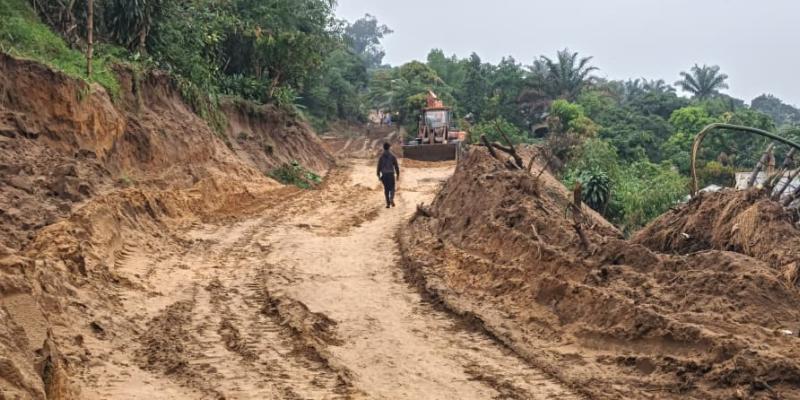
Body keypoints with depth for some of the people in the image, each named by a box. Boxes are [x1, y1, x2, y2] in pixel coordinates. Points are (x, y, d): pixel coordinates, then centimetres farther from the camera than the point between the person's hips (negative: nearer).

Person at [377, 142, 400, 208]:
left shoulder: (381, 157, -1)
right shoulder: (392, 156, -4)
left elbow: (379, 167, -1)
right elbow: (396, 166, -3)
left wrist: (378, 175, 6)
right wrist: (398, 174, 5)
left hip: (384, 175, 1)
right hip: (391, 174, -1)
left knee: (386, 189, 10)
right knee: (392, 188, 8)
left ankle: (388, 203, 9)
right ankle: (391, 199, -20)